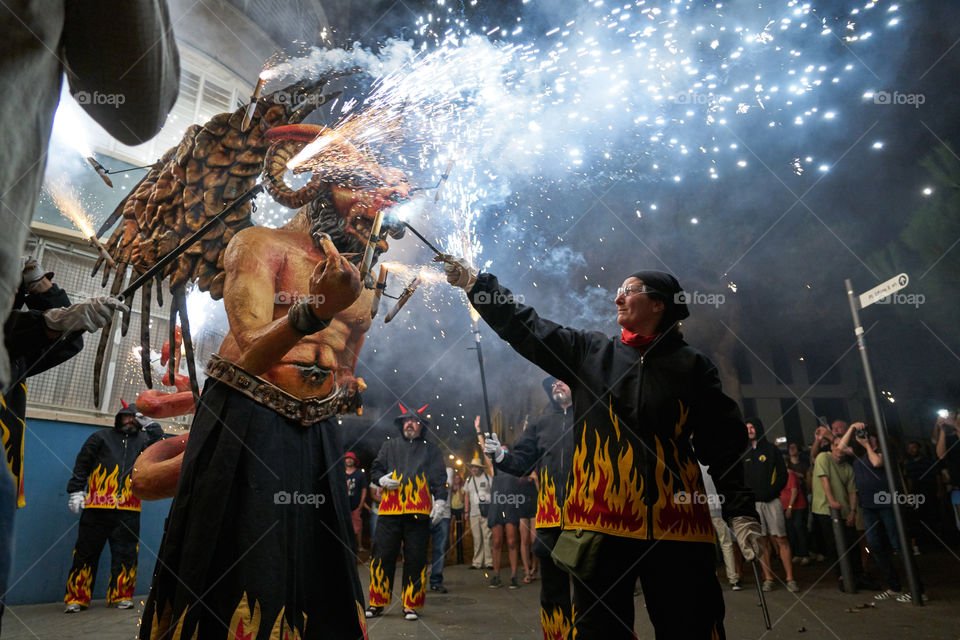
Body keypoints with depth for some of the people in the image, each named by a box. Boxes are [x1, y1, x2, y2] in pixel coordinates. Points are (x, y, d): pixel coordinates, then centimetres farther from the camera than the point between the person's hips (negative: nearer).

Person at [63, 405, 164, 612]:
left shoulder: (143, 439, 16)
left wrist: (149, 424, -4)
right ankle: (77, 597, 13)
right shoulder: (101, 437, 11)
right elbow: (82, 463, 8)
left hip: (128, 510, 1)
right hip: (97, 506, -1)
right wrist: (76, 491, -1)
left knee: (126, 554, 2)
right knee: (86, 552, 3)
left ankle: (121, 595, 12)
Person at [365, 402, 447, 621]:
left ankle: (411, 605, 12)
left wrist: (440, 501, -5)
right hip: (390, 511, 1)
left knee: (416, 559, 0)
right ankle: (377, 603, 16)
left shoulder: (431, 450, 13)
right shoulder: (389, 445, 17)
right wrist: (382, 479, -2)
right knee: (383, 556, 2)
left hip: (418, 512, -1)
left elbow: (440, 478, 8)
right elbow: (375, 468, 20)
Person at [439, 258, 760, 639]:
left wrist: (741, 512, -2)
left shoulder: (692, 367, 6)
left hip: (676, 525, -1)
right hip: (600, 521, 2)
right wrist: (473, 281, 8)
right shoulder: (588, 352, 10)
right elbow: (525, 326, 10)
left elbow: (726, 446, 5)